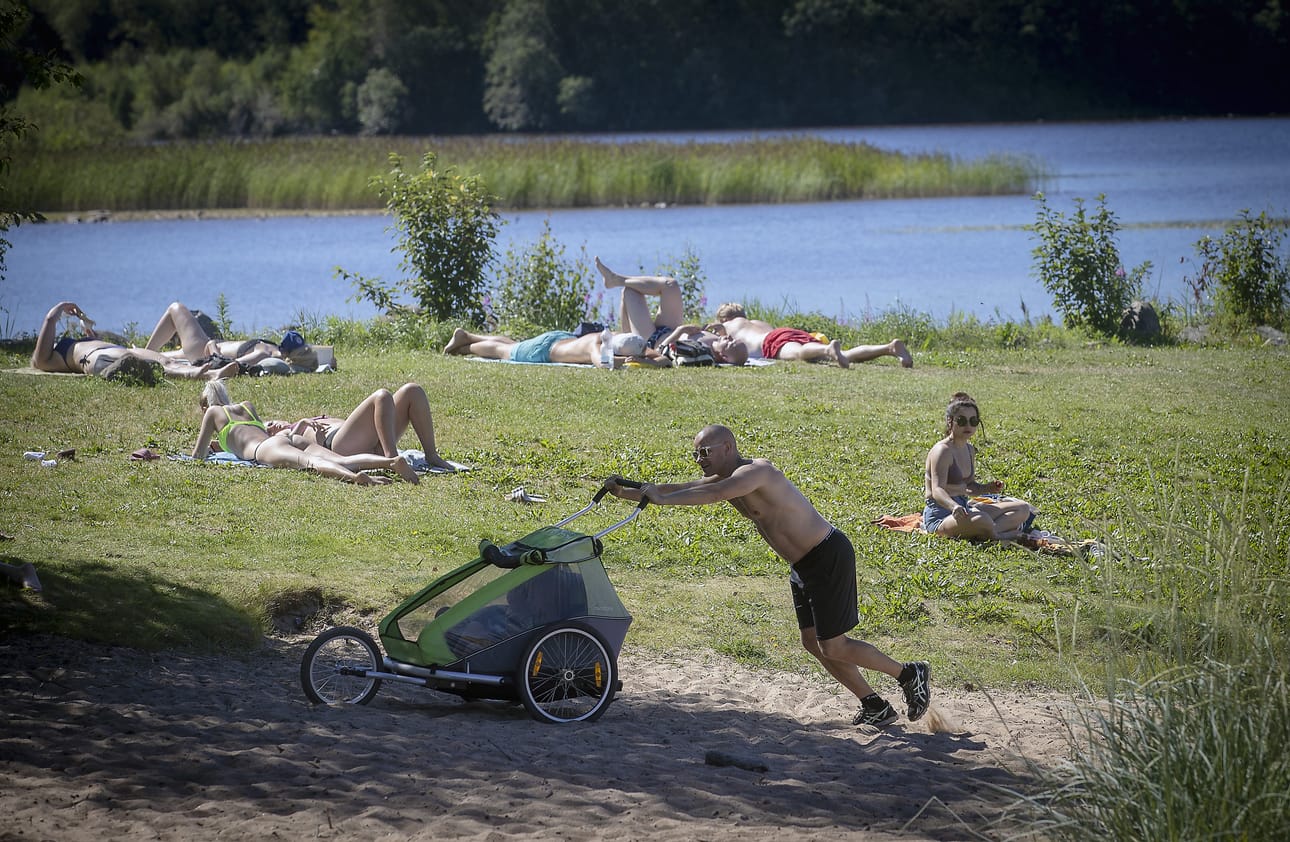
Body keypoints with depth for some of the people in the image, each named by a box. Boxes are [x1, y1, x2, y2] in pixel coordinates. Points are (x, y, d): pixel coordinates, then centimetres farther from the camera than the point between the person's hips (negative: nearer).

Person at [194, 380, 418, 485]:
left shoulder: (214, 412, 24)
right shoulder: (248, 407, 41)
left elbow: (198, 455, 25)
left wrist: (206, 444, 49)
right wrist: (219, 442, 67)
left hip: (267, 448, -6)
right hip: (293, 436, 6)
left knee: (307, 462, -36)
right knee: (341, 461, -20)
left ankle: (354, 476, -68)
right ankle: (392, 461, -47)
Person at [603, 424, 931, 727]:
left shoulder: (755, 471, -22)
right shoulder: (726, 480, 7)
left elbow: (714, 494, -38)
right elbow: (681, 489, 5)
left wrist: (662, 499, -37)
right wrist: (627, 493, -5)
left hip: (830, 556, -10)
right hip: (804, 565, 10)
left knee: (832, 647, -6)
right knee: (813, 643, 12)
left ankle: (910, 673, 10)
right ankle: (874, 707, 21)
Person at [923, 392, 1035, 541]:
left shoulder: (969, 450, 14)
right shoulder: (943, 451, -15)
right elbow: (937, 490, -28)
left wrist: (988, 488, 3)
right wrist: (954, 507, -49)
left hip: (965, 508, 10)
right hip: (940, 514, -10)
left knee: (1023, 509, 2)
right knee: (980, 519, -43)